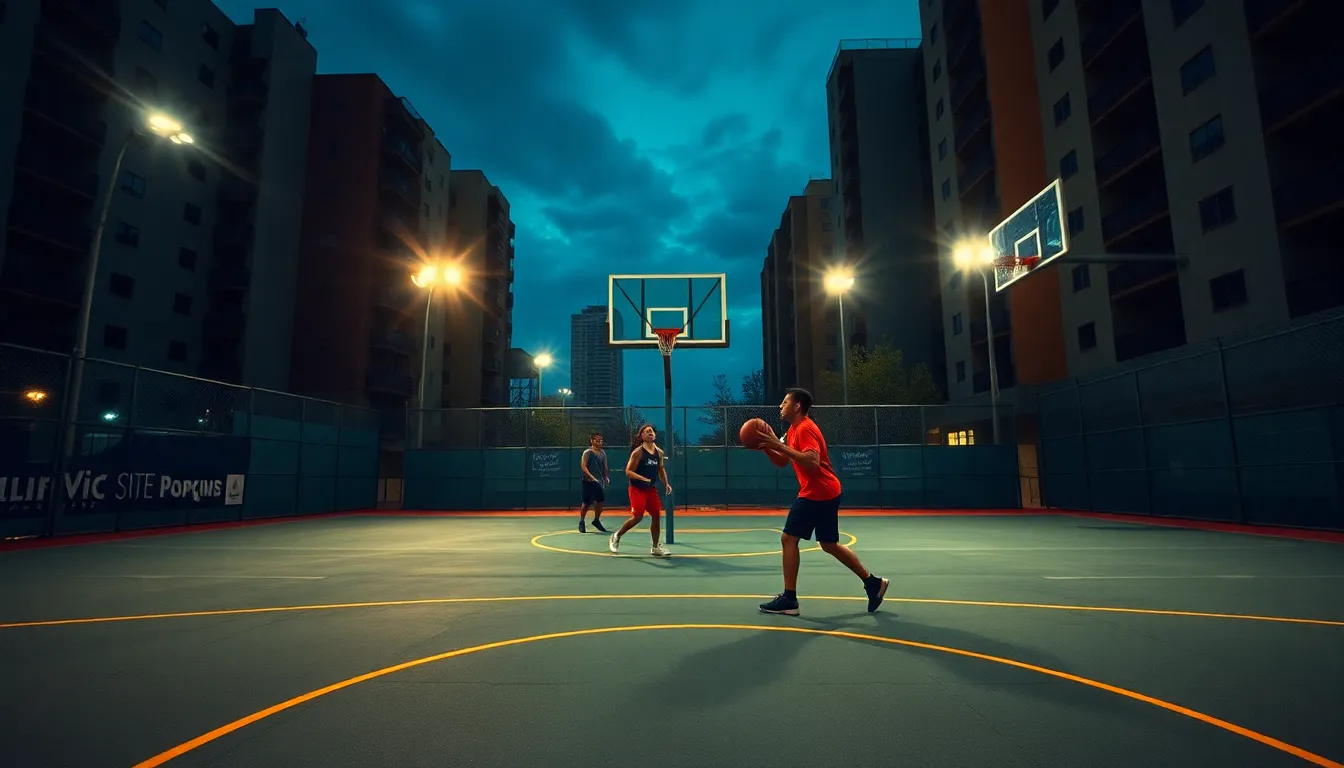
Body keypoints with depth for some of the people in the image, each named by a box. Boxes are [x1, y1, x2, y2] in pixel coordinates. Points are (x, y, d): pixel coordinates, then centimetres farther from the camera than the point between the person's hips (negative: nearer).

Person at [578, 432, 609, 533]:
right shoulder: (588, 452, -8)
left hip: (599, 482, 6)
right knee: (587, 503, -1)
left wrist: (606, 477, 5)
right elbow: (583, 466, -16)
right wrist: (592, 477, -24)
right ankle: (582, 521, 16)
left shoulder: (603, 453, 11)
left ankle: (596, 521, 24)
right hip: (589, 481, -6)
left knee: (600, 501, 6)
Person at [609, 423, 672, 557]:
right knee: (637, 517, -9)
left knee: (656, 515, 2)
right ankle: (616, 536, 14)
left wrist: (666, 483, 7)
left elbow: (661, 468, 20)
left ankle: (656, 547, 14)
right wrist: (642, 478, -29)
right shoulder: (638, 452, -13)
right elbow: (628, 471, -14)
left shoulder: (659, 452, 6)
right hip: (637, 489, -6)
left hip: (651, 489, 6)